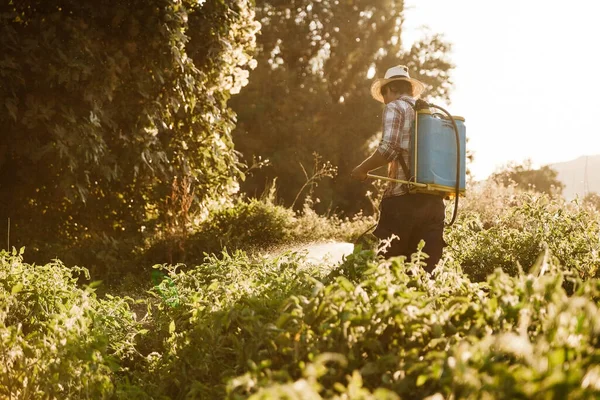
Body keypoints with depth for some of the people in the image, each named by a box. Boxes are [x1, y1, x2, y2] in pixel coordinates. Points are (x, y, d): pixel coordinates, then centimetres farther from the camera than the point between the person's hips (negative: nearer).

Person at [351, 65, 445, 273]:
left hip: (403, 199, -6)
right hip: (434, 200, 6)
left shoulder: (395, 107, 1)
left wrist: (363, 169, 0)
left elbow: (389, 148, -14)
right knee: (426, 267, 4)